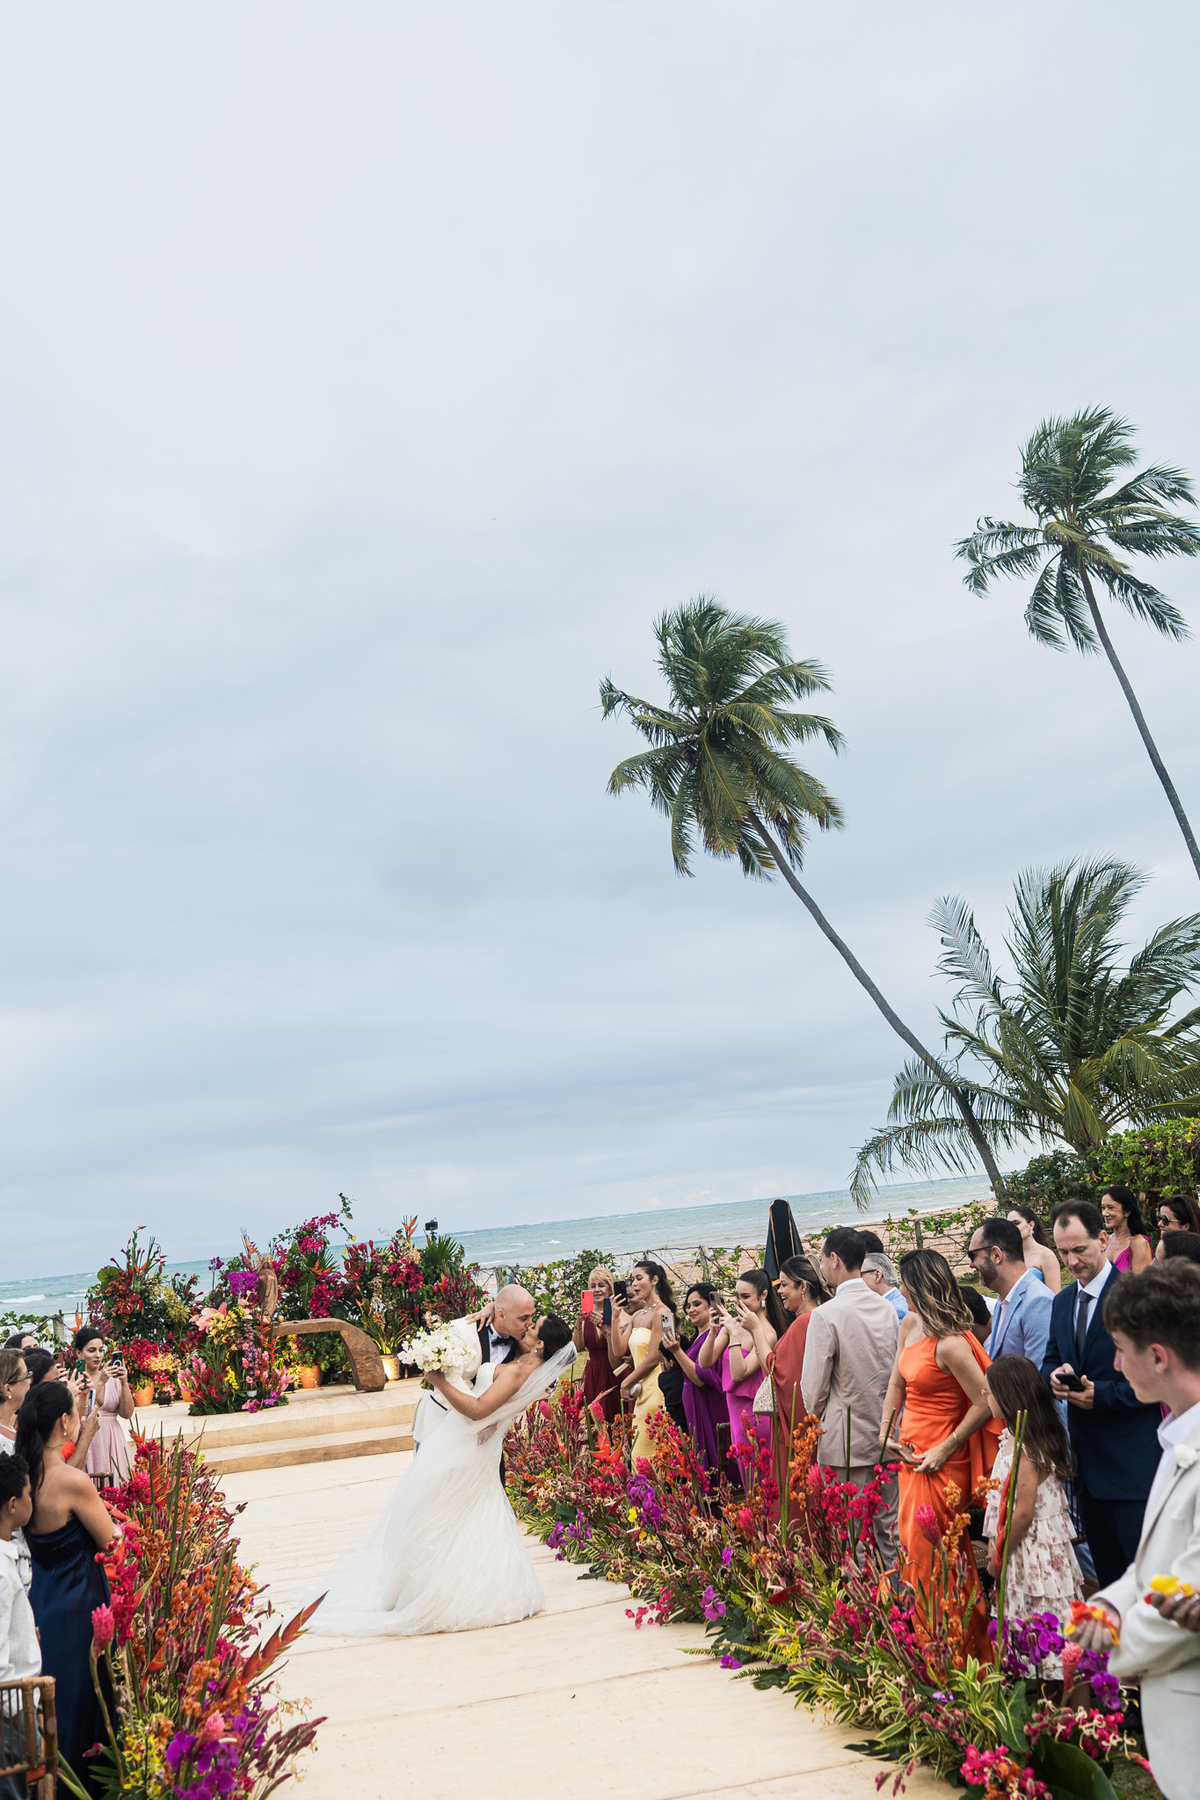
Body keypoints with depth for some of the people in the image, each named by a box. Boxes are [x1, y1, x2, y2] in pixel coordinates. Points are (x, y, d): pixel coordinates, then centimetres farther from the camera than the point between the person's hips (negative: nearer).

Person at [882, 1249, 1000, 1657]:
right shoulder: (910, 1326, 3)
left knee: (930, 1555, 2)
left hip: (940, 1461, -9)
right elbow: (896, 1383, 14)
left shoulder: (950, 1345, -24)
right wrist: (886, 1432, 5)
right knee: (913, 1546, 17)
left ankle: (963, 1650, 20)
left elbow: (984, 1403, -22)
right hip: (911, 1452, 9)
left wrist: (945, 1450, -16)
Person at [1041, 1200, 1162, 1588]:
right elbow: (1051, 1359, 16)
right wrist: (1055, 1376, -7)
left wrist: (1102, 1394, -21)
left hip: (1132, 1464, -7)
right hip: (1086, 1458, 7)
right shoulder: (1061, 1302, 11)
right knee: (1106, 1572, 17)